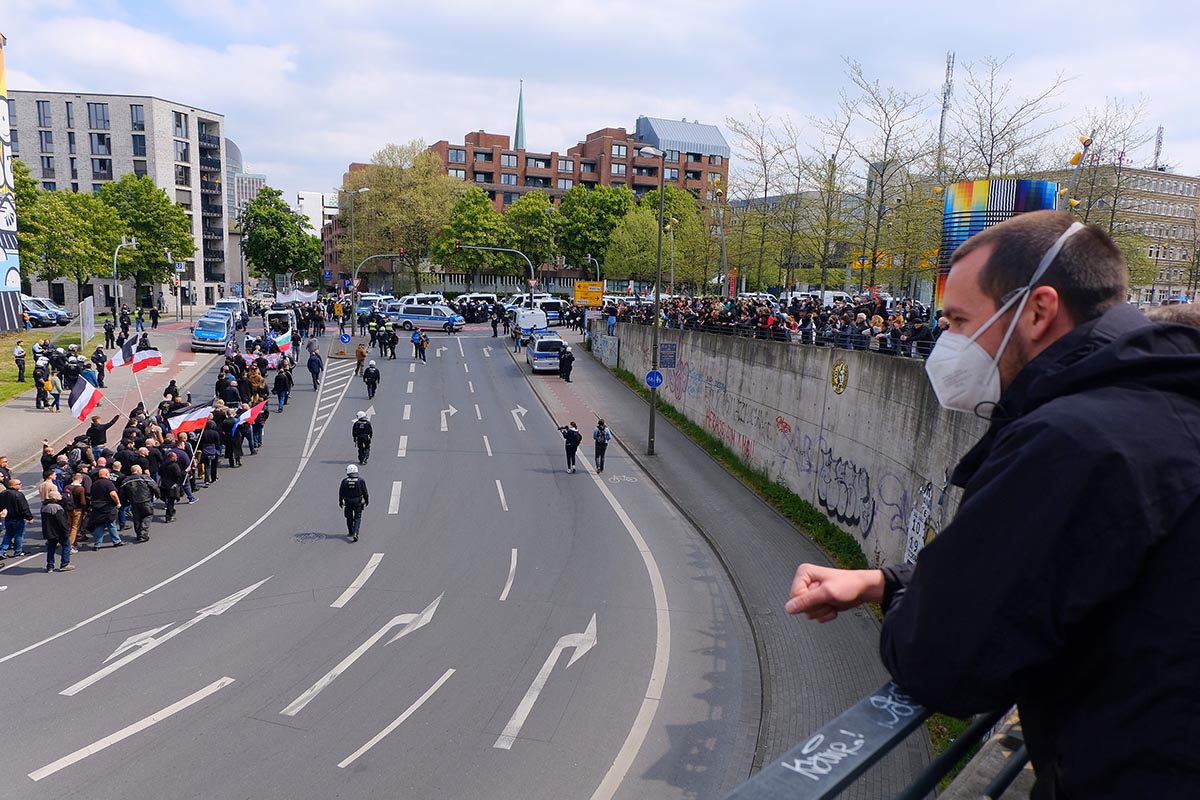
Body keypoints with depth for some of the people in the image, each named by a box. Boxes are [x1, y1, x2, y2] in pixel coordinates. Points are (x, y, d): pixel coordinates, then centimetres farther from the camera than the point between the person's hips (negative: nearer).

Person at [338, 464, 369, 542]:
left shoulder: (344, 481, -5)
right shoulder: (361, 481, -7)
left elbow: (341, 492, 0)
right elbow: (365, 492, -2)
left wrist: (340, 502, 12)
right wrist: (367, 501, 11)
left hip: (348, 502, 1)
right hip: (358, 502, -1)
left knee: (349, 518, 16)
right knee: (357, 518, 4)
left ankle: (351, 533, 27)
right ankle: (355, 533, -11)